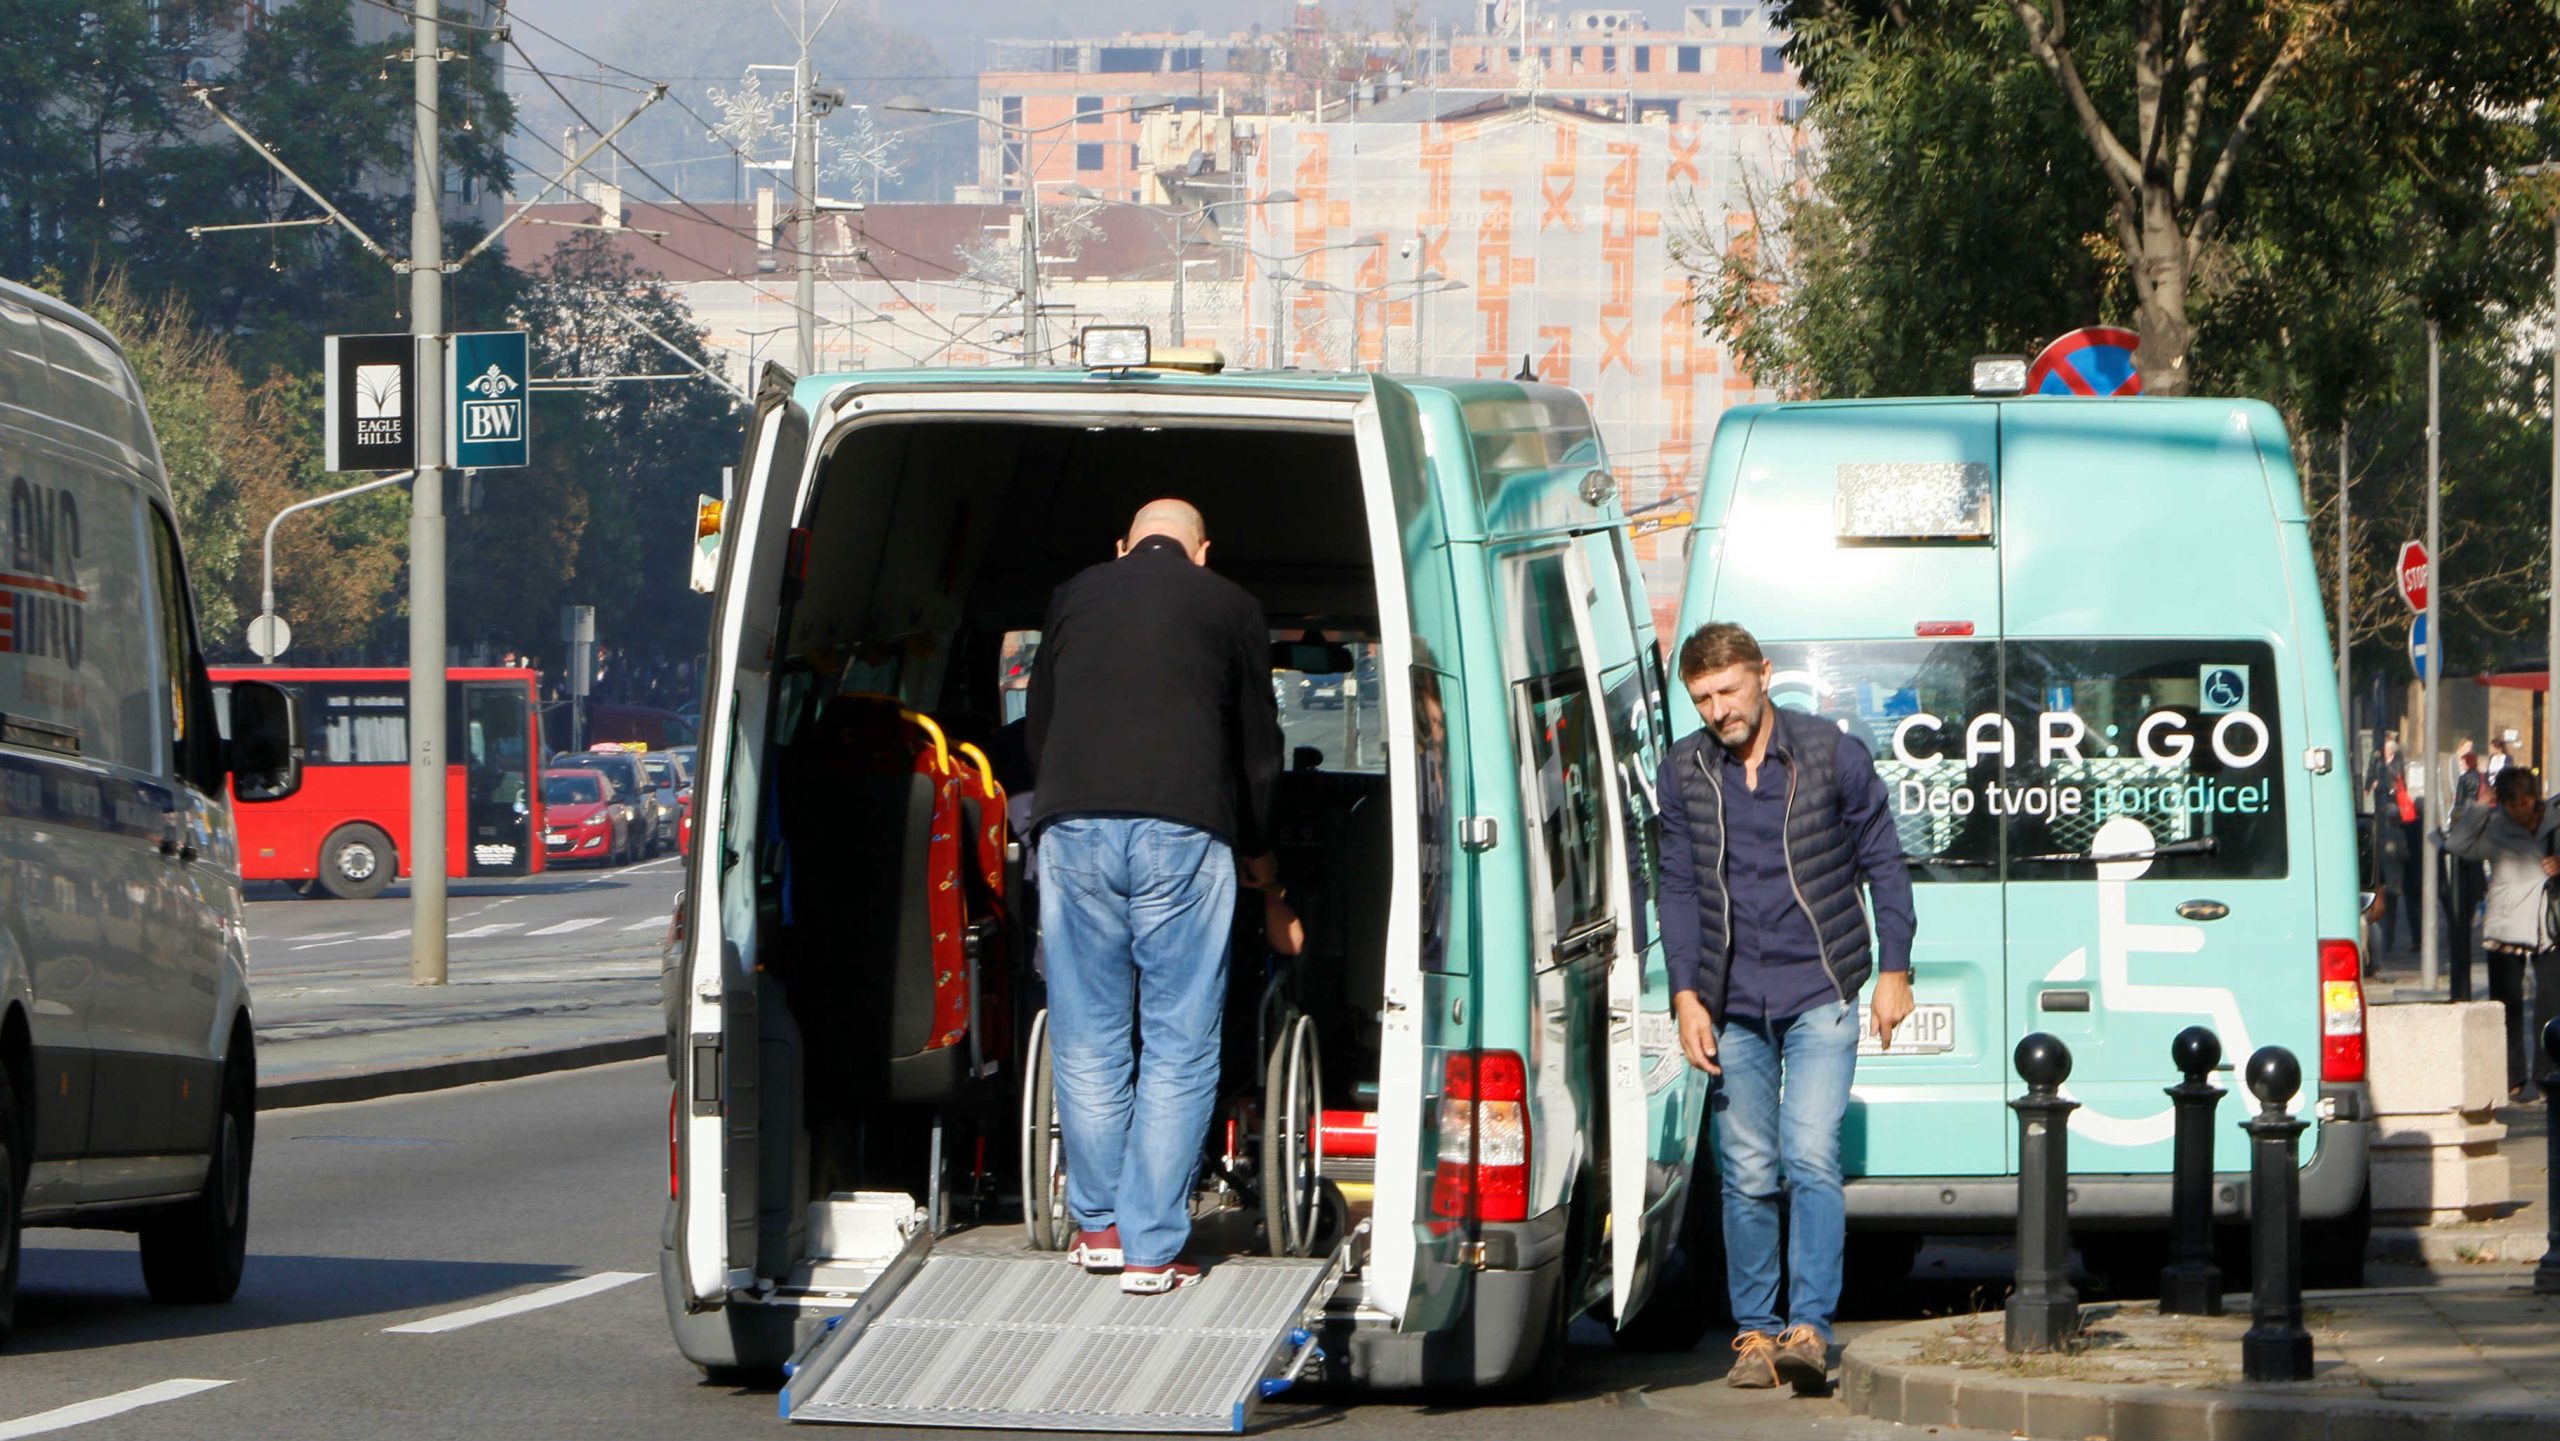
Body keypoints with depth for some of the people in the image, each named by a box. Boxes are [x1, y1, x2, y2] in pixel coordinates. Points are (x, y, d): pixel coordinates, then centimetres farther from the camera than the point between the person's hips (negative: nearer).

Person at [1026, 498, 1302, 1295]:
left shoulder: (1076, 597, 20)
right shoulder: (1229, 608, 14)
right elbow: (1258, 754, 20)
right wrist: (1271, 892, 30)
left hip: (1074, 829, 2)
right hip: (1182, 834, -2)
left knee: (1087, 1043, 12)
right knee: (1178, 1049, 2)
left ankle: (1100, 1227, 19)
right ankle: (1152, 1247, 1)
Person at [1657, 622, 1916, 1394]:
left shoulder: (1834, 755, -3)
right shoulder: (1685, 772, 4)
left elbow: (1883, 862, 4)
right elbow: (1678, 886, 8)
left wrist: (1894, 970, 1)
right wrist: (1686, 995, 0)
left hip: (1819, 994, -3)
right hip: (1733, 1004, 3)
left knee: (1811, 1159, -14)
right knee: (1747, 1175, 5)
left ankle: (1810, 1328, -15)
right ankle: (1754, 1331, 14)